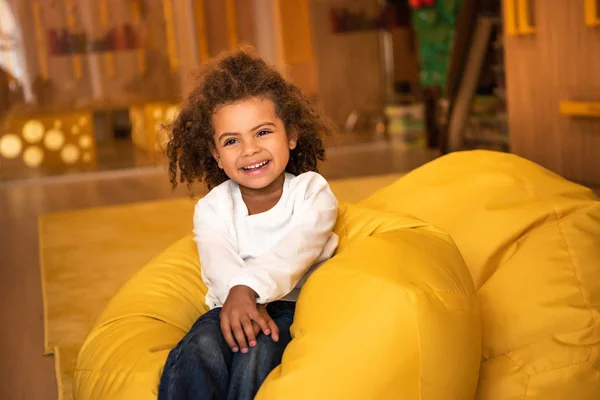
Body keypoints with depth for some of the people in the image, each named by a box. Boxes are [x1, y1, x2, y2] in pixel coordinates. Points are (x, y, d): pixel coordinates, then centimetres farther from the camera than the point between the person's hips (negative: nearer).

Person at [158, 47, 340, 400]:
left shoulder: (312, 192, 3)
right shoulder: (212, 208, 8)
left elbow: (294, 250, -17)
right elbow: (221, 265, -13)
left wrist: (248, 289, -37)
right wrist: (243, 302, -36)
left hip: (295, 306, -2)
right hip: (233, 307, 2)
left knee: (257, 348, -34)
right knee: (200, 348, -31)